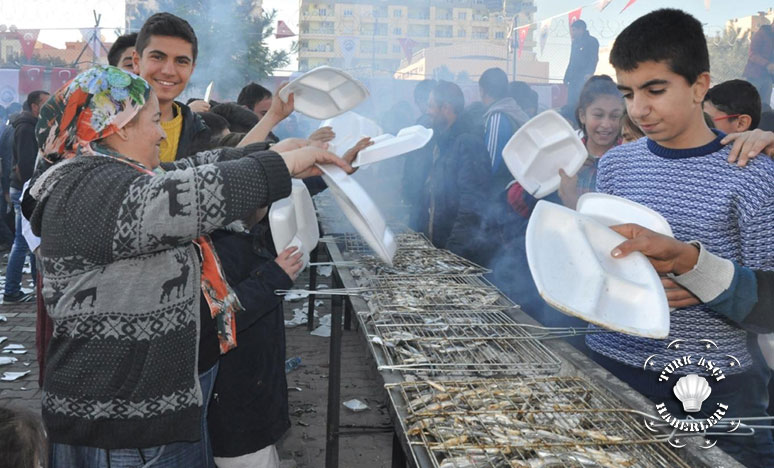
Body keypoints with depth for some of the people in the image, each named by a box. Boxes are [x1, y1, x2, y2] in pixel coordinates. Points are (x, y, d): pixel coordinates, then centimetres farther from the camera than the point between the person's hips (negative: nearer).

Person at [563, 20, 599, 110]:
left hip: (583, 77, -7)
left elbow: (594, 59, -11)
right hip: (573, 79, 7)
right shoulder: (575, 42, 21)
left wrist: (589, 73, -25)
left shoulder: (591, 41, -1)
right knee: (570, 104, 2)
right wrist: (567, 76, 17)